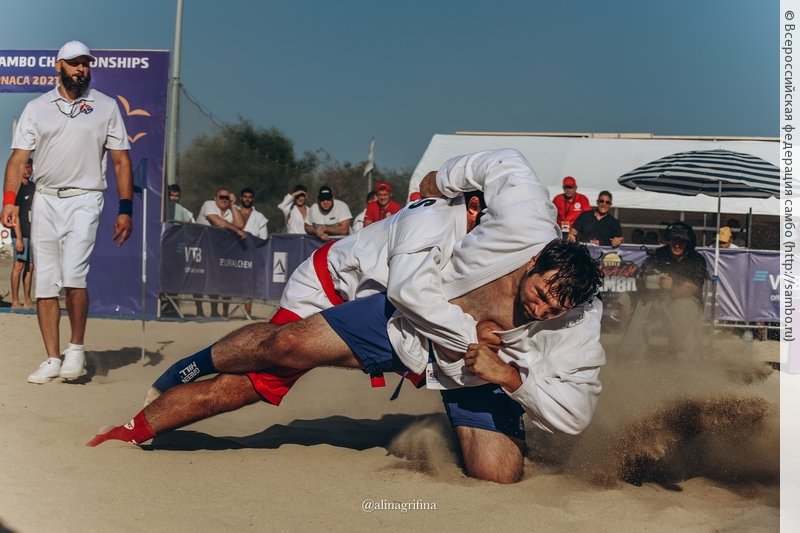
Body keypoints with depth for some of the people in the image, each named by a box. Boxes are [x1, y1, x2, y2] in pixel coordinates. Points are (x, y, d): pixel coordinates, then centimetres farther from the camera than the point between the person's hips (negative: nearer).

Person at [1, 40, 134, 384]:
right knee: (45, 284, 2)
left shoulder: (106, 107, 6)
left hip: (83, 201, -3)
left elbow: (121, 161, 5)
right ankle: (53, 359, 10)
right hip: (45, 201, 3)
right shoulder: (37, 108, 9)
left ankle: (76, 348, 1)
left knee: (73, 276, -18)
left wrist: (125, 209, -3)